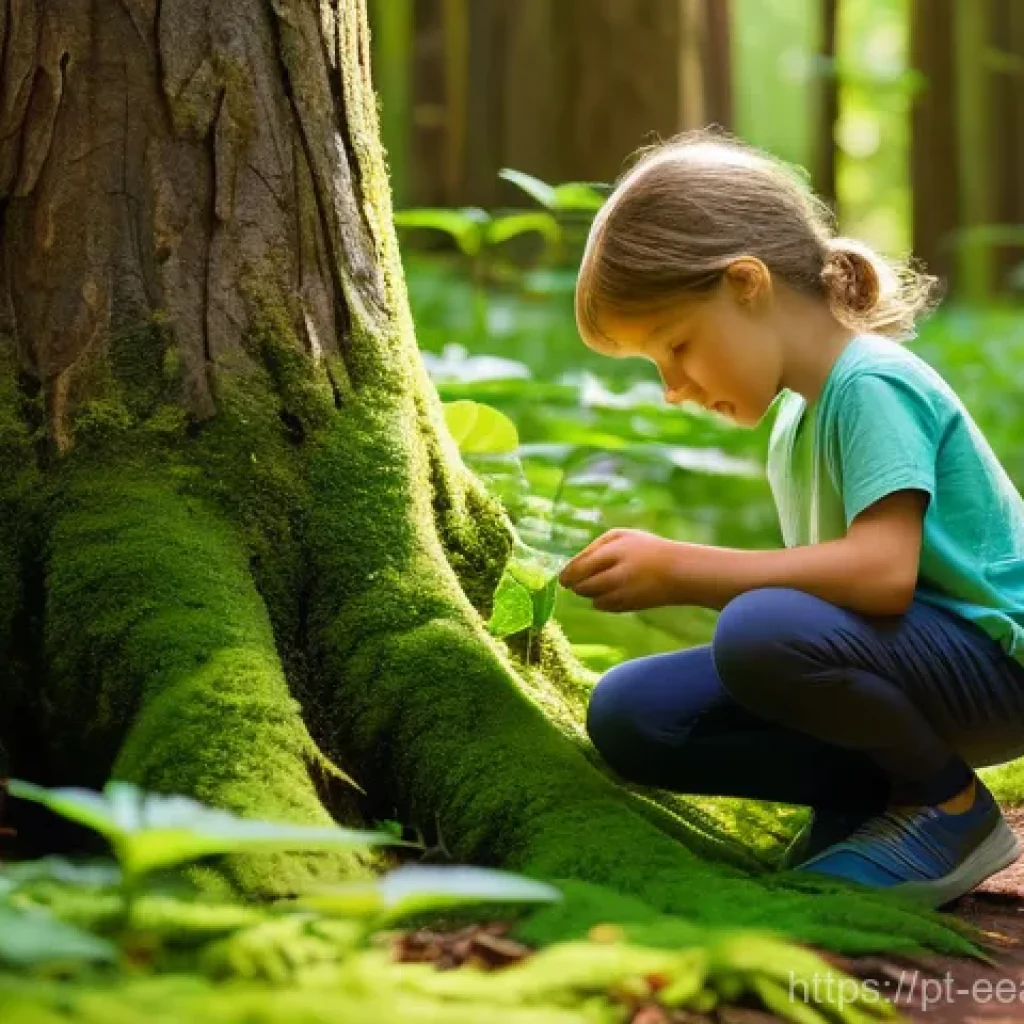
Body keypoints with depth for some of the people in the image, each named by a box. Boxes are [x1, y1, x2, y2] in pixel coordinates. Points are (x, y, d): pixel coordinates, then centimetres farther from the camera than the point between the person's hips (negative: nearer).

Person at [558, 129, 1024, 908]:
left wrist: (683, 571, -25)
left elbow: (882, 570, -29)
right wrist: (676, 575, -1)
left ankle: (952, 807, -12)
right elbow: (826, 578, 12)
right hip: (898, 653, 8)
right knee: (628, 713, -5)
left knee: (764, 634, -36)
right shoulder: (794, 425, 13)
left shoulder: (871, 384, -16)